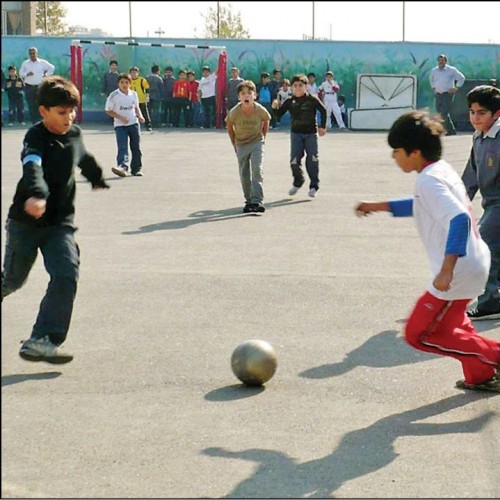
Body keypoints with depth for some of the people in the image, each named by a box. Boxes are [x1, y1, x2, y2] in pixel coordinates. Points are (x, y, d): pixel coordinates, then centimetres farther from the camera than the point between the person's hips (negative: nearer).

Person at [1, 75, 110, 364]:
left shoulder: (74, 134, 2)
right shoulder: (36, 138, -17)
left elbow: (84, 158, 26)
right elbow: (32, 168, -39)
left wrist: (97, 178, 46)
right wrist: (36, 194, -60)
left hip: (60, 223, 4)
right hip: (26, 222, -4)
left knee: (67, 276, -16)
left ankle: (41, 341, -16)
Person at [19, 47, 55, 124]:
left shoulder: (42, 62, 4)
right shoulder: (25, 63, 8)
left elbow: (52, 68, 16)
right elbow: (20, 73, 11)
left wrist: (46, 75, 7)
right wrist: (27, 74, -8)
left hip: (39, 87, -1)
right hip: (29, 87, 1)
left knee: (39, 105, -6)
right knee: (31, 105, 0)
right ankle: (33, 121, 5)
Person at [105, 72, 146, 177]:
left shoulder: (134, 94, 6)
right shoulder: (114, 95, -7)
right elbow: (108, 110, -5)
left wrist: (140, 116, -1)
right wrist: (120, 117, -17)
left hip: (134, 123, 4)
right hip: (120, 125, -4)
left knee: (136, 147, 8)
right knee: (122, 147, -17)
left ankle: (136, 168, 19)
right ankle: (123, 167, -29)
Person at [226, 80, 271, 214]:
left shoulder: (260, 110, -20)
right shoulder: (234, 112, -21)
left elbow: (266, 121, 3)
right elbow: (229, 125, 0)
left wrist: (263, 136, 7)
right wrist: (234, 142, 4)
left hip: (257, 143, -1)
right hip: (241, 144, 1)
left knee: (256, 169, -17)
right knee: (244, 175, 6)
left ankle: (257, 201, -19)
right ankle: (249, 201, 20)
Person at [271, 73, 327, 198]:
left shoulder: (312, 100, -6)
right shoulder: (289, 102, 1)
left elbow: (323, 111, 4)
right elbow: (279, 115, 1)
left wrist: (322, 126, 0)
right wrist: (275, 108, -18)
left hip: (311, 133, -2)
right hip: (296, 133, 2)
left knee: (312, 160, -2)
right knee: (294, 160, -2)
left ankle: (314, 186, 8)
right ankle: (297, 182, 21)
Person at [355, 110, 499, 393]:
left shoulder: (429, 180, -19)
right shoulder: (442, 170, 10)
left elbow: (459, 219, -31)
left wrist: (446, 270, -35)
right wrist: (378, 207, 30)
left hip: (458, 271, -10)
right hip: (477, 261, 10)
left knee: (418, 334, 1)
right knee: (449, 323, 29)